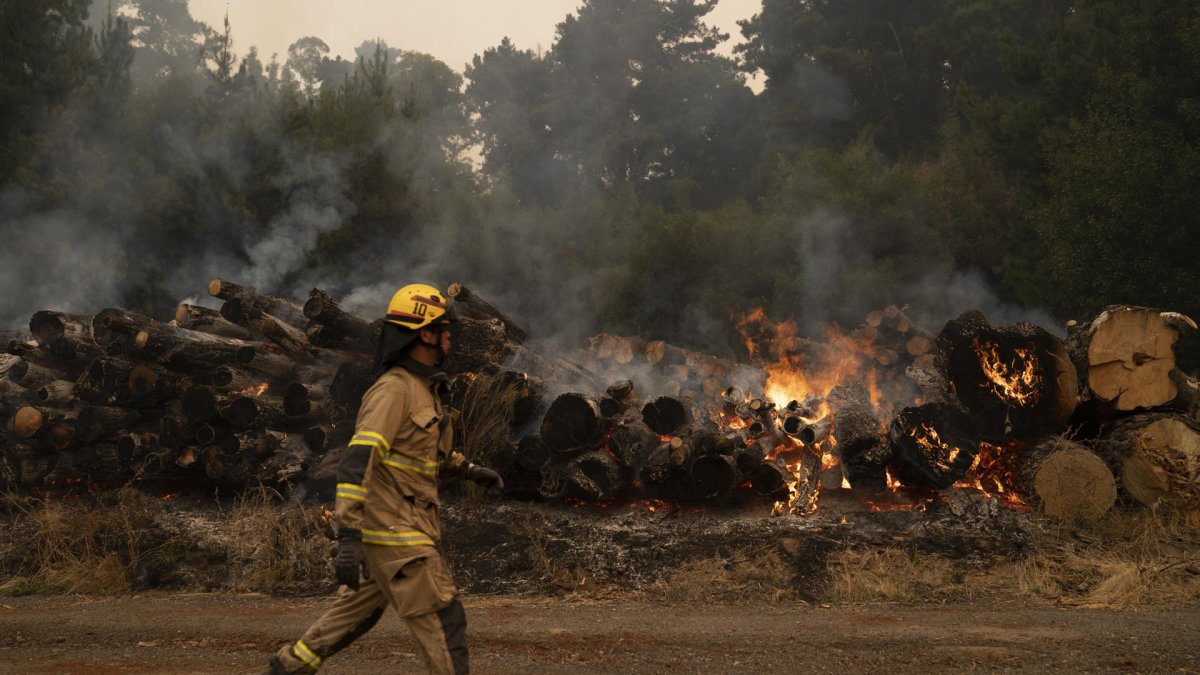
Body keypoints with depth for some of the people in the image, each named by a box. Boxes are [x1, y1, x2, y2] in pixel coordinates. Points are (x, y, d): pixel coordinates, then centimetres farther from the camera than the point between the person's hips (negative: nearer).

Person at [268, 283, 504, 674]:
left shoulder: (421, 389, 13)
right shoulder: (393, 390, -19)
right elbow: (356, 464, -26)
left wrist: (471, 471, 17)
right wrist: (348, 539, -32)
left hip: (398, 528, 10)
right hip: (394, 534, -10)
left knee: (356, 612, 19)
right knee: (442, 621, -5)